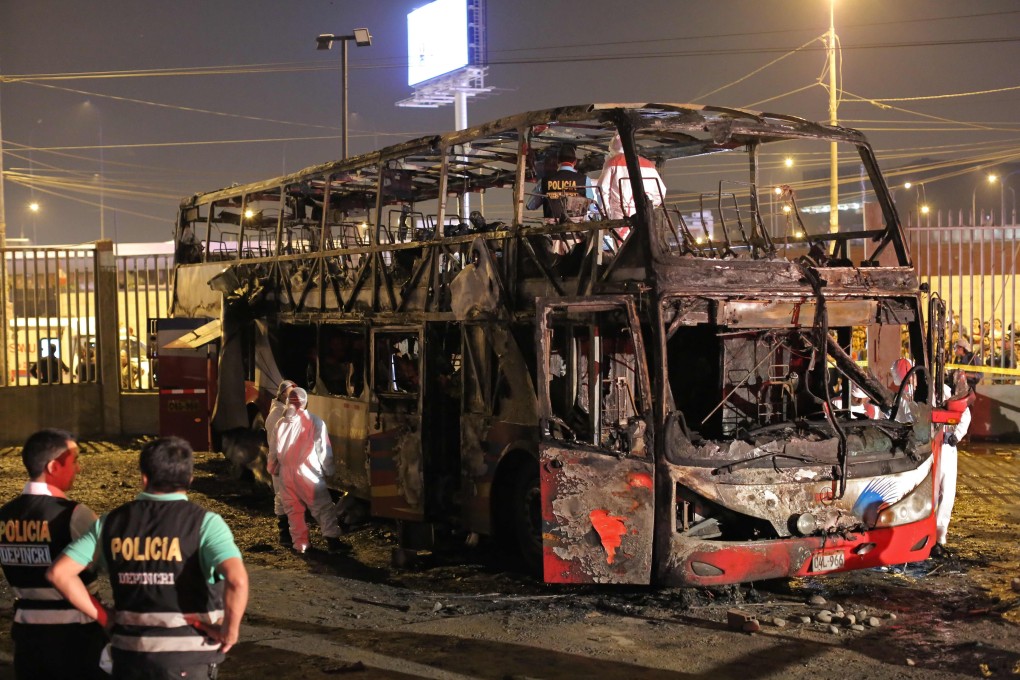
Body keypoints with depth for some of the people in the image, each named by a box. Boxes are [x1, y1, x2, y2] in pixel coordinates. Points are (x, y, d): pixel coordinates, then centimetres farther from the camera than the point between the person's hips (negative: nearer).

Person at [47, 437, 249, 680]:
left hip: (129, 651, 3)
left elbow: (59, 572, 0)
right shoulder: (204, 522, -10)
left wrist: (103, 617, 6)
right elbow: (237, 579, -26)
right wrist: (230, 630, -11)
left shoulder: (112, 522, 3)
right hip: (187, 653, -3)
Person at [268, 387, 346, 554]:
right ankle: (333, 540, -3)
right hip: (307, 473, -4)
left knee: (294, 510, 13)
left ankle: (300, 544, 14)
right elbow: (323, 450, -5)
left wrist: (273, 468, 26)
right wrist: (328, 470, 8)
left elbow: (274, 450, 10)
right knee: (323, 507, 2)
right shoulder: (315, 422, -8)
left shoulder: (281, 423, 4)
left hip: (286, 473, 4)